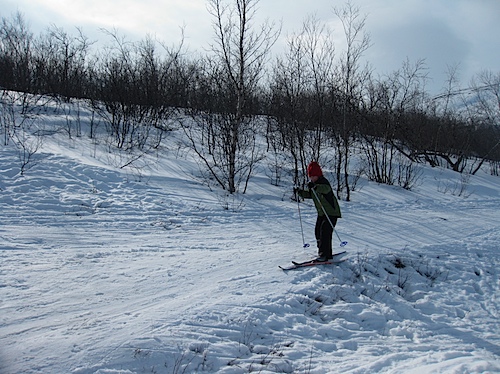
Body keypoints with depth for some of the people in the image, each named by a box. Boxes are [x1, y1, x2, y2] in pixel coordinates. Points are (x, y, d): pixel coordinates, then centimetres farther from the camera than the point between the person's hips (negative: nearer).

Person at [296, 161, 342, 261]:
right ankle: (326, 253, 19)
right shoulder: (312, 184, 8)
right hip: (321, 213, 9)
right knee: (318, 231, 7)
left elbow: (326, 189, -41)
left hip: (332, 212, -9)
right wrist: (300, 192, 5)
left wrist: (314, 187, -56)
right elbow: (310, 195, 21)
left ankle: (324, 254, -13)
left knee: (325, 231, -16)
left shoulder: (323, 182, -18)